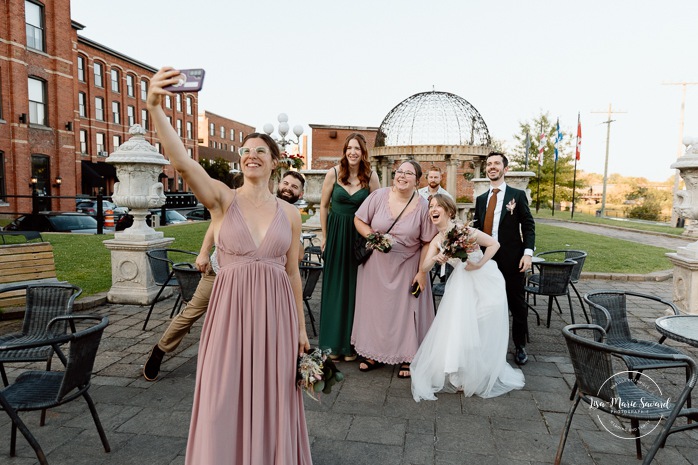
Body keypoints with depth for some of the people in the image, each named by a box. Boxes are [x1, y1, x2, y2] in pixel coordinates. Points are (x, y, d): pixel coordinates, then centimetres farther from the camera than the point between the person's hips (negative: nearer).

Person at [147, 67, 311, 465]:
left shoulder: (290, 213, 4)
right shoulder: (222, 199, -3)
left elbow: (293, 272, 8)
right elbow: (182, 162, -22)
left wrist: (301, 327, 10)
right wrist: (156, 108, -37)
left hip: (276, 312, 2)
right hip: (231, 309, -1)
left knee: (272, 400, 14)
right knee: (224, 402, 8)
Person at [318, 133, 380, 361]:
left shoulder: (371, 176, -5)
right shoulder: (333, 173, -6)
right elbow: (324, 206, 2)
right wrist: (325, 236, 4)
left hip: (359, 235, 0)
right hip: (336, 233, 0)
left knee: (355, 288, 6)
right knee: (335, 287, 8)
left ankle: (351, 343, 19)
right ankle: (335, 342, 21)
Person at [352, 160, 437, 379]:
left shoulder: (423, 206, -9)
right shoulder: (378, 196, -7)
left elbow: (427, 243, -7)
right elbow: (359, 220, 0)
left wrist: (422, 272, -9)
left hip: (407, 268, -2)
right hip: (376, 265, 2)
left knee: (405, 309, 7)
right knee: (374, 305, 12)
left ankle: (407, 357, 22)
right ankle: (374, 353, 29)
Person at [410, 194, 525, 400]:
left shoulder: (463, 230, -19)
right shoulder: (437, 241, 0)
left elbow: (494, 244, -15)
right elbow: (425, 267, -7)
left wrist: (479, 264, -20)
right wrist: (436, 258, -26)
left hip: (485, 282, -5)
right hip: (462, 286, 5)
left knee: (482, 333, 0)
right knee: (456, 329, 4)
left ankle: (483, 379, 22)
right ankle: (460, 375, 26)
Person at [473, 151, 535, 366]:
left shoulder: (517, 195, 1)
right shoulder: (481, 199, 12)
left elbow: (528, 226, -3)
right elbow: (477, 229, 10)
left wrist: (528, 253, -13)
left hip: (512, 259, -3)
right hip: (487, 259, 3)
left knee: (517, 303, 8)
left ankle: (519, 346, 23)